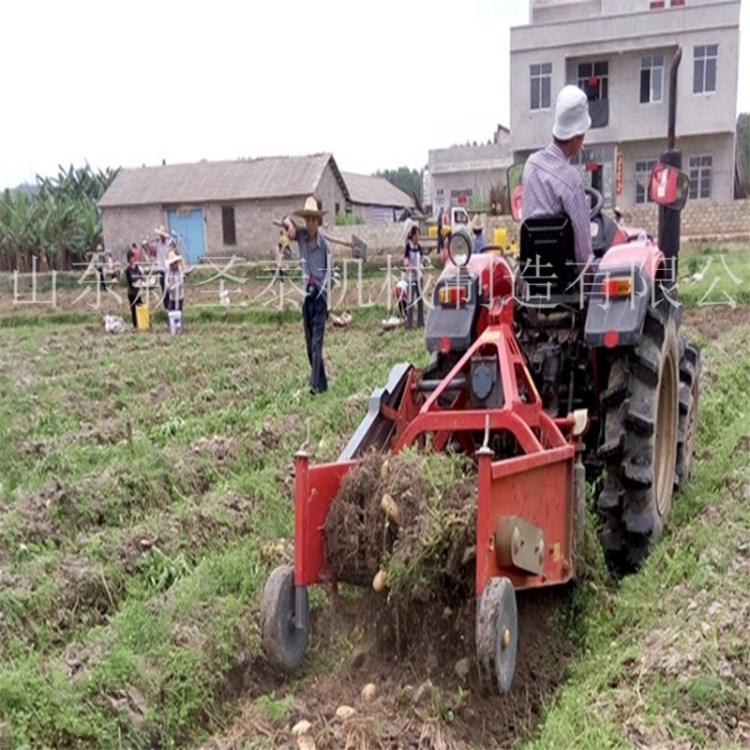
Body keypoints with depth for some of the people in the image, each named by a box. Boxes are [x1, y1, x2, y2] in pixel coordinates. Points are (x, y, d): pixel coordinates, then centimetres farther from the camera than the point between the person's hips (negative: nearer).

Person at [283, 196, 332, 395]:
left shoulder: (324, 244, -7)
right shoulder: (301, 235, 2)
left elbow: (329, 272, 0)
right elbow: (286, 220, 9)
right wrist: (290, 225, -15)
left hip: (320, 296, -5)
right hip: (306, 295, 5)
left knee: (317, 342, -11)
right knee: (309, 343, 9)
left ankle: (315, 383, -16)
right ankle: (322, 382, 19)